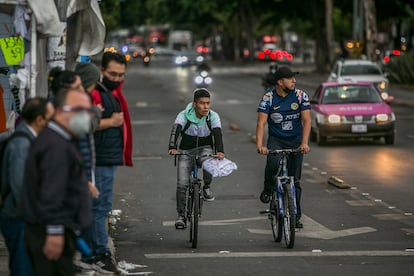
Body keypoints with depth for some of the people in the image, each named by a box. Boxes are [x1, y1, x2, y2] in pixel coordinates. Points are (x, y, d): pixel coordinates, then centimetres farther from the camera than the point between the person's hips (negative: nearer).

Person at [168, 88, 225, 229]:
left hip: (205, 148, 0)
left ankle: (206, 187, -7)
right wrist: (172, 147, -50)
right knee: (182, 184, -11)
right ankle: (181, 216, 3)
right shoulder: (184, 115, -16)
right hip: (186, 150, 0)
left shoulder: (213, 116, -13)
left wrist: (220, 151, -45)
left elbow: (217, 133, -26)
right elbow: (175, 130, -31)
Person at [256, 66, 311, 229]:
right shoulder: (268, 98, -11)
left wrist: (304, 143, -28)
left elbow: (306, 121, -13)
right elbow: (261, 123, -17)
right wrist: (259, 145, -32)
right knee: (273, 162, -33)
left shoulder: (300, 96, -9)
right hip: (276, 140, -1)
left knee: (295, 180, 2)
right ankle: (268, 190, -5)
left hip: (295, 140, 1)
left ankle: (296, 216, 10)